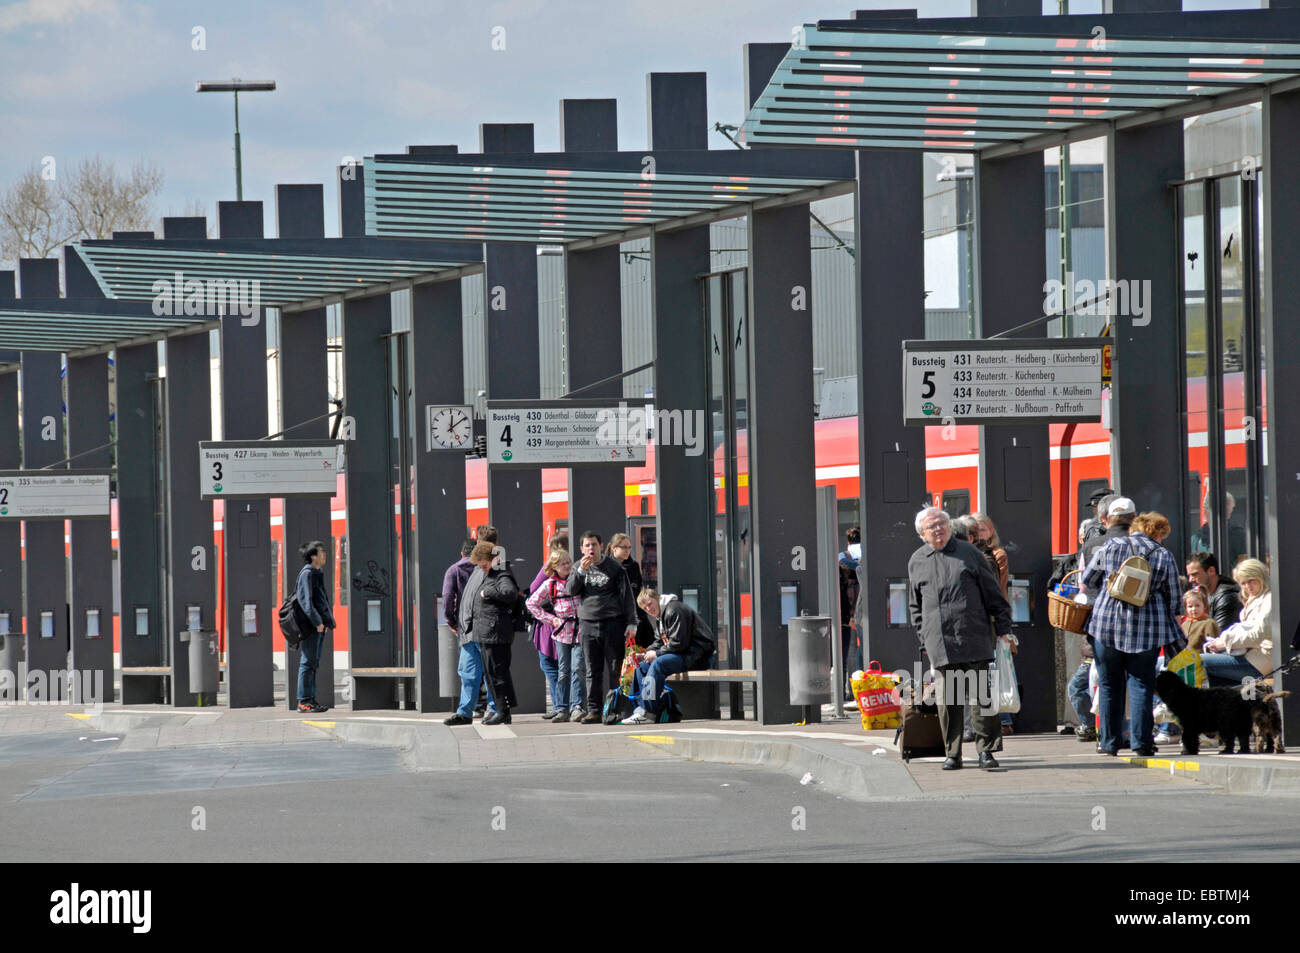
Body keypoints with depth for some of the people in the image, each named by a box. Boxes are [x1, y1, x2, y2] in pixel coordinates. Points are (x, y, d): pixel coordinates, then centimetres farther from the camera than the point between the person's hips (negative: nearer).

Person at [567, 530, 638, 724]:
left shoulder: (613, 566, 3)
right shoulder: (579, 568, 13)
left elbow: (626, 595, 2)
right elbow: (570, 591, 0)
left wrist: (631, 623, -5)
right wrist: (581, 570, -13)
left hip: (613, 622, -3)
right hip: (588, 624, 3)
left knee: (616, 670, -4)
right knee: (593, 671, 2)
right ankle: (594, 710, 3)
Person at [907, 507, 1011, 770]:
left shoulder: (968, 553, 8)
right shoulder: (917, 561, 14)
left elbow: (993, 593, 9)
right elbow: (915, 605, 21)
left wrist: (1003, 628, 4)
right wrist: (923, 637, 13)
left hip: (974, 639, -2)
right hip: (940, 644, 2)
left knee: (982, 694, -4)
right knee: (947, 699, 0)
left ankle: (985, 750, 2)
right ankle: (952, 754, 7)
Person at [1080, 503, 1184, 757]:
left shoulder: (1110, 547, 2)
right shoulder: (1164, 556, 4)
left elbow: (1086, 584, 9)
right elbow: (1173, 599, 7)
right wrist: (1176, 642, 17)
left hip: (1108, 622, 0)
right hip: (1148, 629, 0)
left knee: (1109, 685, 8)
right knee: (1141, 684, 5)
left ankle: (1109, 742, 10)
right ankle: (1141, 741, -1)